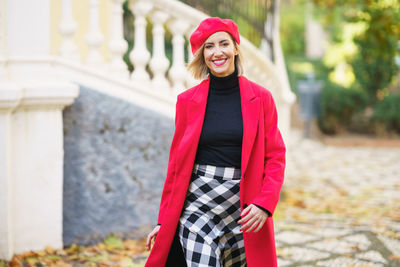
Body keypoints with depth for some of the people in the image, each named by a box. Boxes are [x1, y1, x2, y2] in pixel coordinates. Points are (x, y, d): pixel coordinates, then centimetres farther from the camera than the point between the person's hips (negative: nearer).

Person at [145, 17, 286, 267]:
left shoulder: (260, 98, 3)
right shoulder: (187, 101, 4)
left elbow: (275, 157, 2)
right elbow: (177, 165, 8)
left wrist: (263, 204, -14)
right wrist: (164, 220, 8)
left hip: (243, 212, 1)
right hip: (197, 206, 0)